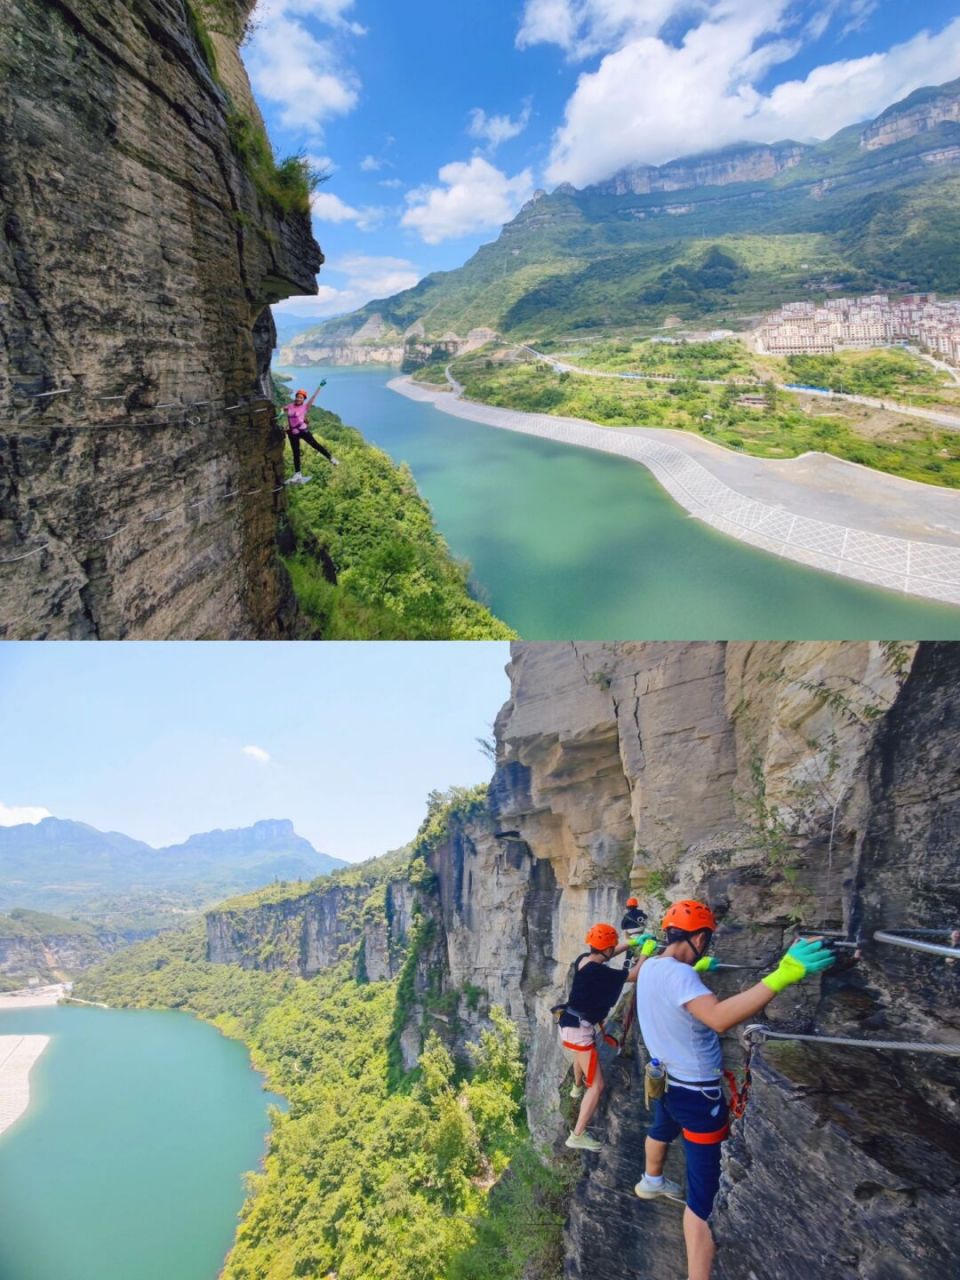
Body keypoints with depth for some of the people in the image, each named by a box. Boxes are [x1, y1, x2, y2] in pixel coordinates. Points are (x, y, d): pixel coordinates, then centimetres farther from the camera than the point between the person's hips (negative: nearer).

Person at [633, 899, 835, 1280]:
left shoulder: (651, 967, -4)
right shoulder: (677, 974, -33)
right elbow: (719, 1018, -49)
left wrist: (697, 969, 37)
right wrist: (784, 974, -53)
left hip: (665, 1078, 10)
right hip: (696, 1091, -10)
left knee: (662, 1130, 38)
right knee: (705, 1191, -2)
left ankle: (651, 1182, 66)